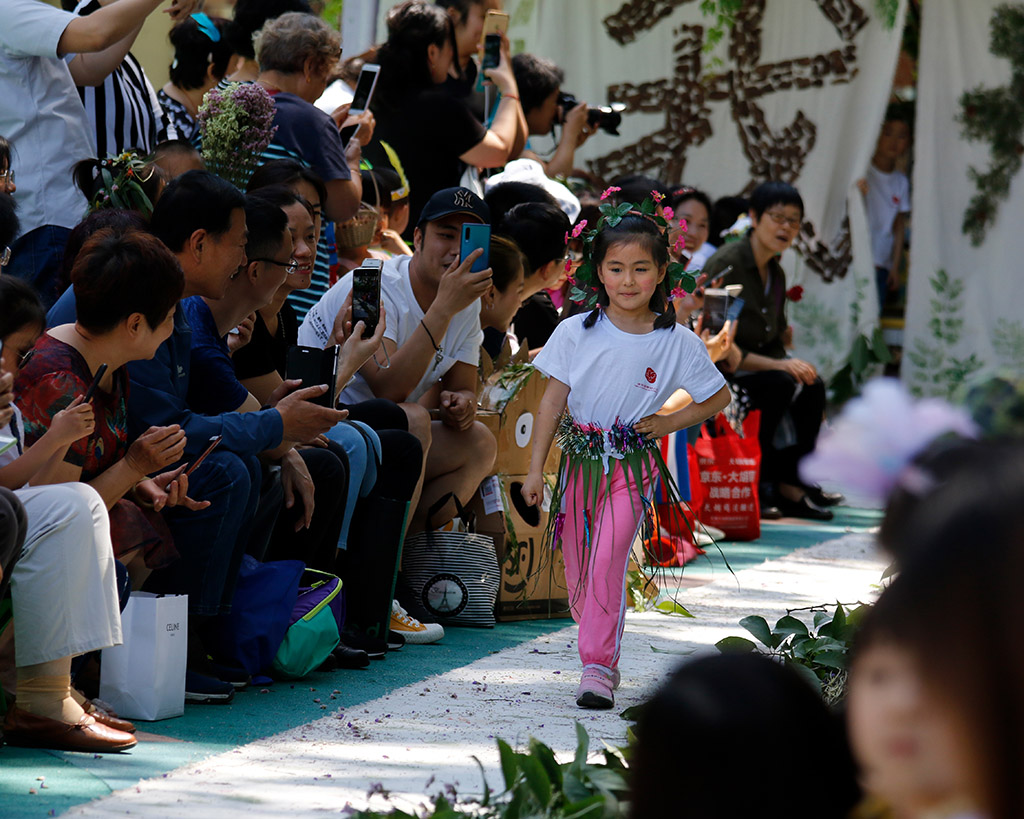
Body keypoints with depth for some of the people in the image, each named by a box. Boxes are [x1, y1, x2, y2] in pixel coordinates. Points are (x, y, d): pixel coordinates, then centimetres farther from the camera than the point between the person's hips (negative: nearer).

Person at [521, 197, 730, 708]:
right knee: (577, 567, 5)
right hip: (579, 459, 2)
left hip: (632, 465, -2)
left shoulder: (678, 343, -4)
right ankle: (599, 646, 26)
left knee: (607, 561, -16)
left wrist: (667, 422, -2)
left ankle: (599, 667, -14)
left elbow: (718, 397, 9)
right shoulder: (576, 332, -4)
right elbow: (553, 400, 1)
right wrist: (535, 469, -1)